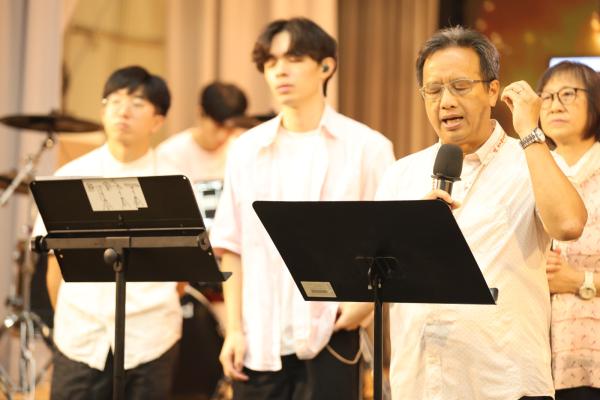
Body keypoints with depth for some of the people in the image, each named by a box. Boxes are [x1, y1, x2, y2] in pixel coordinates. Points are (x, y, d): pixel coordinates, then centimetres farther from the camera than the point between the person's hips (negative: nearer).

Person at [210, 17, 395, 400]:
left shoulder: (366, 147, -1)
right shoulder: (246, 150, 7)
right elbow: (233, 246, 9)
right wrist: (234, 329, 3)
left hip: (330, 335, -3)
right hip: (259, 340, 3)